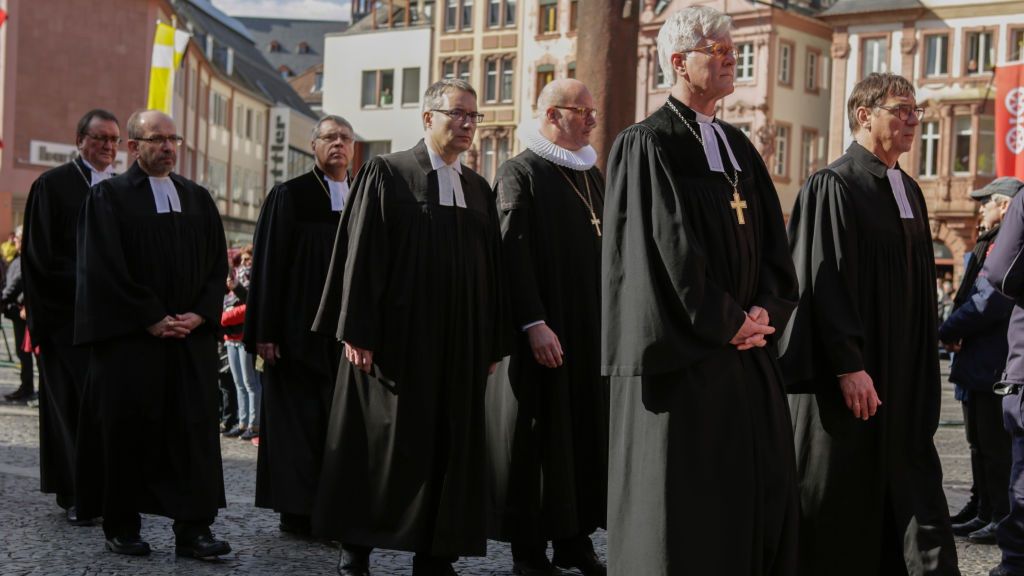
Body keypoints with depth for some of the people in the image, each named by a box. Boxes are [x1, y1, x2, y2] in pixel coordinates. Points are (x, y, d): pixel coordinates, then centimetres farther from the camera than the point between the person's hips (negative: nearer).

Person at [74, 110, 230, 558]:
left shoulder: (198, 198, 13)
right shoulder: (109, 196, 0)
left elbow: (218, 262, 10)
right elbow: (104, 267, -8)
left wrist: (200, 314, -5)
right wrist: (151, 319, -12)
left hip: (192, 335, 4)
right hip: (129, 336, -4)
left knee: (194, 428, -2)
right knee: (128, 429, 1)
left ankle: (193, 529, -1)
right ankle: (120, 528, 12)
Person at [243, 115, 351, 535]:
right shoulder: (289, 196, 0)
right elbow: (268, 265, -4)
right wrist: (265, 331, -10)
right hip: (300, 330, -4)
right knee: (299, 421, 0)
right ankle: (296, 512, 7)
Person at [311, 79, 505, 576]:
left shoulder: (479, 189, 13)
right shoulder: (387, 174, -2)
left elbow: (493, 270, 13)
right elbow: (360, 255, -7)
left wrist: (492, 346, 8)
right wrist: (357, 332, -13)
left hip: (461, 345, 5)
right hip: (397, 338, -5)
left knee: (450, 449, 6)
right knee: (381, 446, 0)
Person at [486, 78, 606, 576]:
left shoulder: (592, 175, 15)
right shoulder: (521, 173, -7)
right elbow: (514, 255, -14)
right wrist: (534, 324, -21)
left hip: (592, 329, 7)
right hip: (543, 330, -7)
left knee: (585, 433, 9)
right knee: (536, 437, -1)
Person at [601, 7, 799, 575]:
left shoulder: (737, 146, 15)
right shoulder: (647, 145, -8)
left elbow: (771, 240, 12)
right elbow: (671, 247, -15)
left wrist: (766, 309, -4)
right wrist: (726, 322, -12)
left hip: (746, 352, 7)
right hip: (683, 356, -7)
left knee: (761, 481, 8)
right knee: (682, 499, -2)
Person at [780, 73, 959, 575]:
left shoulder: (909, 192, 13)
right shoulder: (832, 187, -10)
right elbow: (823, 283, -17)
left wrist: (922, 371, 15)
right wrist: (848, 367, -21)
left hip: (904, 378, 7)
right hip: (850, 379, -7)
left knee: (912, 491, 7)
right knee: (842, 499, 1)